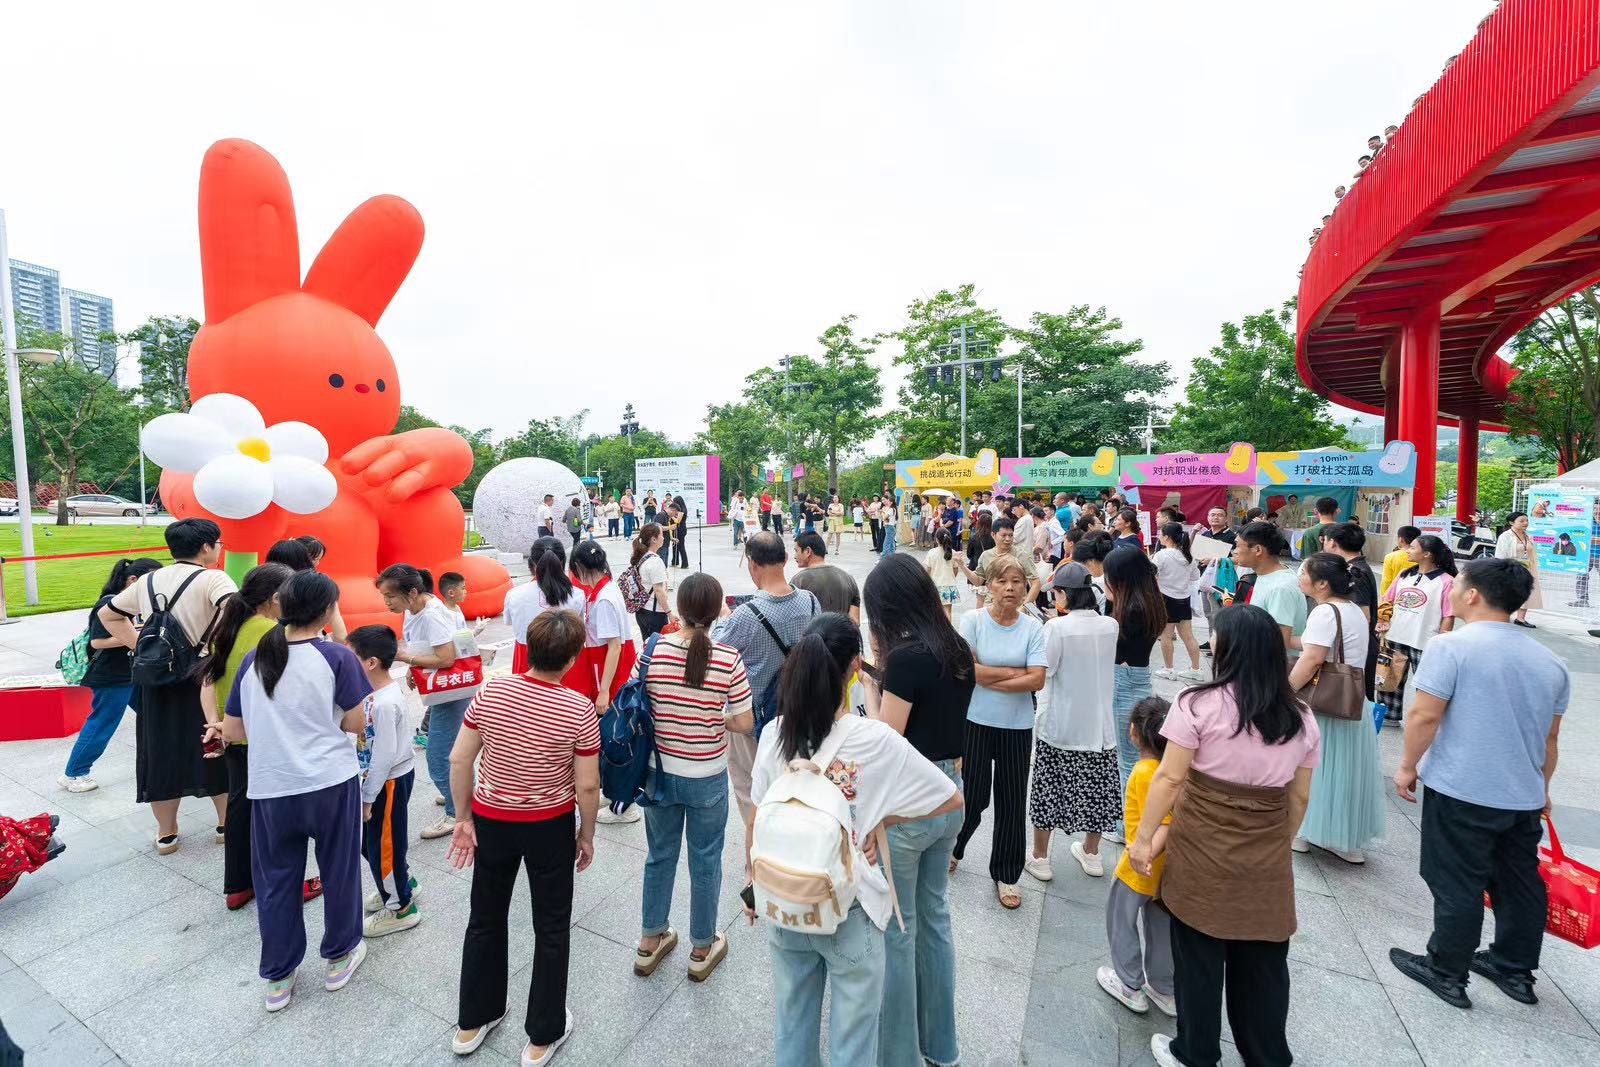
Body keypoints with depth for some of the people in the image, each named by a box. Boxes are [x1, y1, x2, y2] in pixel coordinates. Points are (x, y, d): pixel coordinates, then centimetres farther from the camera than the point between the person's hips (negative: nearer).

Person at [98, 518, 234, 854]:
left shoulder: (148, 580, 8)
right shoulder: (213, 579, -13)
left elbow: (107, 614, 21)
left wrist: (141, 645, 13)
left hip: (157, 680, 5)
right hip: (203, 680, -5)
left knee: (162, 753, 16)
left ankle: (166, 833, 29)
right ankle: (227, 823, 26)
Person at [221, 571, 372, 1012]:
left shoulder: (253, 659, 1)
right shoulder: (336, 656, -13)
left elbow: (231, 732, 7)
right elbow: (356, 723, -10)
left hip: (270, 789, 4)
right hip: (331, 783, -3)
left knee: (275, 880, 18)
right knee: (338, 871, 16)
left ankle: (277, 978, 30)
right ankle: (340, 957, 33)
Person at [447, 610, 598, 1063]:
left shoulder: (490, 692, -15)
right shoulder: (579, 709, -22)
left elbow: (459, 760, -8)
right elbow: (587, 785, -15)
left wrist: (464, 818, 5)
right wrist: (587, 834, 1)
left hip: (491, 820, 3)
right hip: (551, 826, -3)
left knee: (486, 919, 25)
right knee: (551, 929, 17)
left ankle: (472, 1022, 43)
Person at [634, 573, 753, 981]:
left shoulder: (653, 650, -14)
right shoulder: (728, 659, -20)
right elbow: (744, 723, -14)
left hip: (659, 772, 3)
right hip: (707, 778, -2)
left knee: (660, 855, 23)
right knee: (705, 861, 18)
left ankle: (650, 941, 41)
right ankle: (702, 948, 36)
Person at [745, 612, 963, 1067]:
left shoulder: (775, 733, -14)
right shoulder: (877, 740, -22)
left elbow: (754, 822, -3)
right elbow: (953, 799, -11)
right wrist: (881, 819, -2)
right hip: (850, 912, -3)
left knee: (790, 1025, 26)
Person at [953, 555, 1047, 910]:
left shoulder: (1033, 627, -4)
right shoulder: (972, 620, -9)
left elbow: (1037, 681, -12)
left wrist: (989, 677, -14)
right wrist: (1013, 672, -11)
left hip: (1017, 727, 2)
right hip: (975, 723, -2)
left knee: (1012, 803, 12)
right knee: (972, 796, 7)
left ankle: (1006, 876, 33)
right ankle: (952, 848, 39)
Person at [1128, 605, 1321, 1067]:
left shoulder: (1198, 703, -15)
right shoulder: (1301, 717, 1)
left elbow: (1169, 778, -14)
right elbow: (1299, 797, 8)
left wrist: (1143, 838, -6)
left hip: (1202, 854, -4)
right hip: (1266, 863, 4)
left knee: (1199, 958, 13)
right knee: (1262, 963, 18)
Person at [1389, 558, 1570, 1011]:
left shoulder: (1452, 646, -17)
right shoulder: (1550, 661, 6)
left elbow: (1424, 716, -19)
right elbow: (1550, 740, 15)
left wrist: (1408, 766, -5)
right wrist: (1541, 788, 28)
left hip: (1461, 791, -7)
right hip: (1524, 795, 7)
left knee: (1457, 886, 5)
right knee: (1520, 883, 19)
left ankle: (1447, 973, 17)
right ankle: (1515, 970, 35)